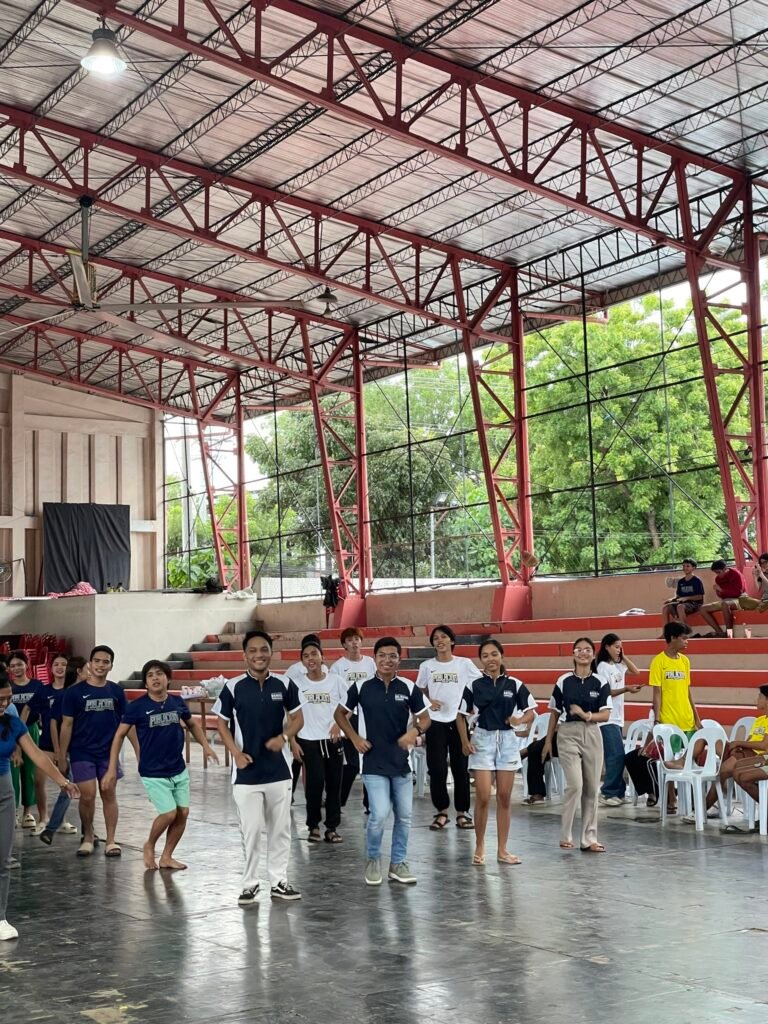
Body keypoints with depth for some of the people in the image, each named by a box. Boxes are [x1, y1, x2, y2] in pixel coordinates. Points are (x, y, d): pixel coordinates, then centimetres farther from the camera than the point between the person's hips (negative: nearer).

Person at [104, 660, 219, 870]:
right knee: (169, 813, -12)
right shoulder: (137, 706, -11)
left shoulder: (177, 702, 0)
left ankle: (166, 857, 21)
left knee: (183, 813, 2)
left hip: (179, 770, 4)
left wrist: (206, 746, 5)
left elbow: (192, 724, 18)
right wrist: (112, 769, -8)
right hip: (153, 773, -4)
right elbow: (119, 735, -4)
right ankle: (149, 846, 17)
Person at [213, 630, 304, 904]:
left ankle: (278, 882, 22)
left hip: (278, 770, 2)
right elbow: (222, 724, 1)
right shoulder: (233, 687, -8)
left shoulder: (284, 685, -2)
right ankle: (250, 883, 15)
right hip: (246, 772, -2)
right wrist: (236, 753, -11)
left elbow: (297, 718, 7)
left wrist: (284, 737, -12)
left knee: (280, 829, 10)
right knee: (250, 831, 1)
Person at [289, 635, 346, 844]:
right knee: (315, 783, -7)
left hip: (333, 741, 2)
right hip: (308, 741, -2)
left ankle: (332, 827, 13)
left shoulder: (335, 681, 1)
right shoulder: (297, 684, -1)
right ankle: (313, 826, 10)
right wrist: (293, 742, -4)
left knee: (334, 784, 3)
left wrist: (338, 723, -12)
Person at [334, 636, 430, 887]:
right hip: (374, 763, -3)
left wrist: (415, 731, -14)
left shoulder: (409, 688, -2)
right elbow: (340, 714, 9)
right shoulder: (361, 687, -4)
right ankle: (373, 860, 13)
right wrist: (355, 738, -3)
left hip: (401, 762, 3)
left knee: (404, 815, 9)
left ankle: (398, 863, 26)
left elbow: (424, 718, 7)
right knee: (380, 814, -12)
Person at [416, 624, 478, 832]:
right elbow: (420, 691, 14)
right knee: (437, 768, -3)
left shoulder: (464, 664, 1)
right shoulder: (427, 666, 5)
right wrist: (429, 702, -5)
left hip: (458, 721, -1)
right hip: (435, 722, 1)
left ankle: (462, 812, 13)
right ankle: (441, 812, 9)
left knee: (460, 768, 3)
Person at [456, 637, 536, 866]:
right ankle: (479, 847, 9)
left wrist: (520, 720, -14)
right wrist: (465, 741, -8)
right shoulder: (474, 686, -1)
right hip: (483, 739, -1)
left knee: (504, 797, 5)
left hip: (507, 740, 1)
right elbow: (462, 716, 4)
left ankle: (502, 849, 13)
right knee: (483, 797, -7)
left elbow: (531, 711, 6)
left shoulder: (514, 685, 0)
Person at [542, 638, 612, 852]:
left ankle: (589, 839, 14)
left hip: (592, 734, 2)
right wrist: (548, 740, 6)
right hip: (568, 733, -2)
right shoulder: (564, 681, -1)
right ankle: (566, 836, 1)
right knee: (575, 785, -12)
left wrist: (586, 715, -19)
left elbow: (606, 715, -2)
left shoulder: (600, 683, 2)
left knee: (591, 788, 5)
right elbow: (555, 713, 5)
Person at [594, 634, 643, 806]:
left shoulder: (618, 666, 12)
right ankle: (608, 793, -6)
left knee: (617, 756, 8)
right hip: (607, 718, -8)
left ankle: (617, 792, 13)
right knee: (616, 755, -12)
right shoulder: (603, 666, -9)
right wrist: (626, 689, -22)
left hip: (618, 717, 8)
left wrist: (623, 656, 10)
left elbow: (636, 671, 20)